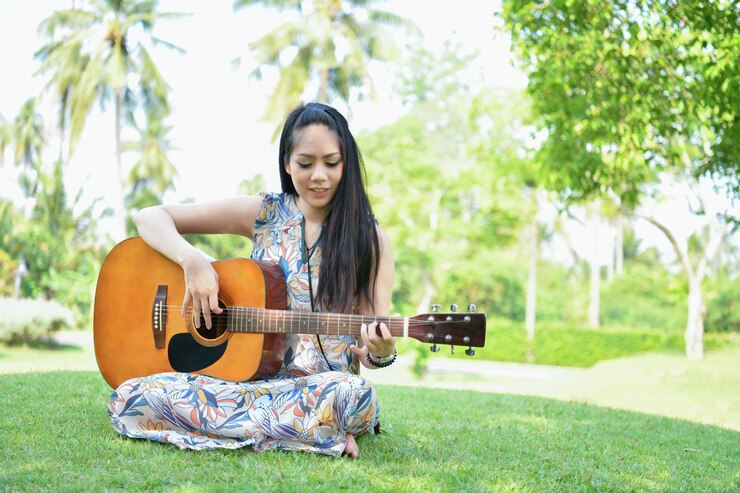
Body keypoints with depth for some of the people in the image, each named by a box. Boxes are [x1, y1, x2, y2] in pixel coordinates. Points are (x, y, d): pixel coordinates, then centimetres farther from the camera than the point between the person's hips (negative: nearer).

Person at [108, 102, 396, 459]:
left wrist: (380, 351, -25)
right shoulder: (264, 214, 5)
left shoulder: (368, 239, 1)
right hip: (252, 378, 4)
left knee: (354, 394, -41)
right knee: (131, 397, -23)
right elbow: (148, 217, 6)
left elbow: (369, 350, -1)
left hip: (323, 384, -3)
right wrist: (192, 260, -13)